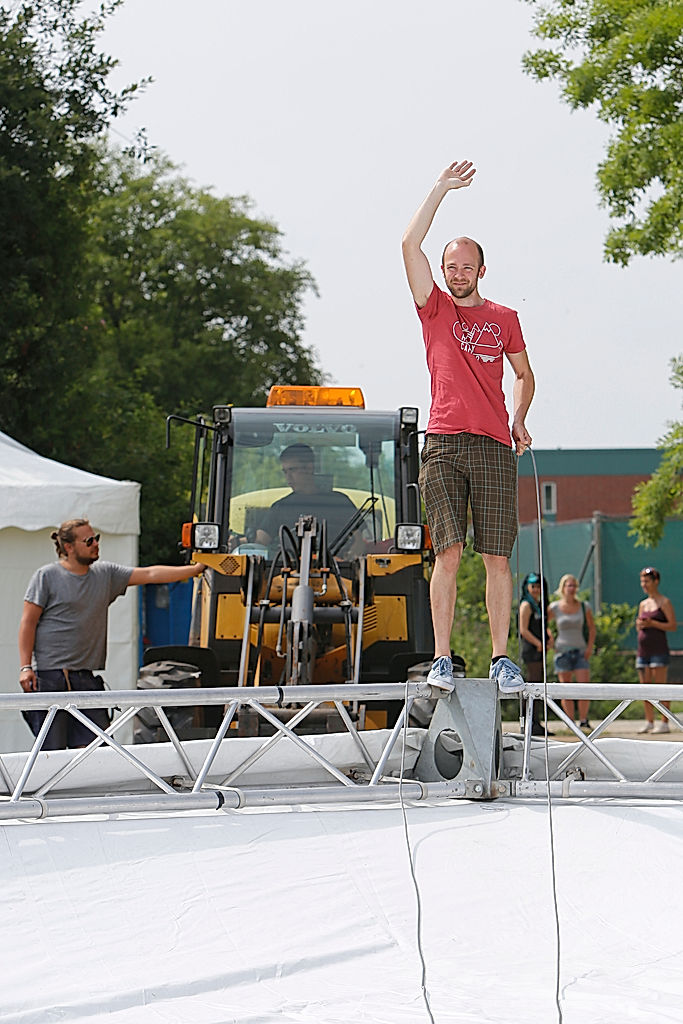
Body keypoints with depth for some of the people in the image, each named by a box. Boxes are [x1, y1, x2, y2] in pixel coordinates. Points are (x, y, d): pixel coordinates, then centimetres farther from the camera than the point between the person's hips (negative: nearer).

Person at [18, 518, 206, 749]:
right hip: (50, 675, -5)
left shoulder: (105, 573, 12)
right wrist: (25, 667, -10)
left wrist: (194, 570, 1)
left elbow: (149, 574, 9)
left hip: (87, 676, 5)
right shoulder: (46, 576, -1)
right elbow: (28, 622, -2)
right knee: (51, 749, -6)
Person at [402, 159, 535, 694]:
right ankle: (441, 659, -8)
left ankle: (501, 658, 1)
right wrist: (442, 189, 3)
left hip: (494, 448, 1)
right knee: (449, 551, -10)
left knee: (497, 556, -3)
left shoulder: (504, 318, 16)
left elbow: (524, 374, 27)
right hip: (444, 444, -1)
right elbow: (411, 244, 3)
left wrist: (519, 422, 12)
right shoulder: (435, 309, 12)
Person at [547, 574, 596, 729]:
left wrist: (590, 647, 2)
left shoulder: (584, 606, 4)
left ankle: (583, 720, -1)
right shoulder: (554, 608, 0)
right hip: (562, 651, -1)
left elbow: (591, 627, 13)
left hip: (581, 651, 1)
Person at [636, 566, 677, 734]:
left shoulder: (664, 603, -2)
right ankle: (649, 722, 12)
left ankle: (664, 723, -7)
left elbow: (672, 625, -9)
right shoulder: (643, 604, 17)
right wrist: (639, 625, 2)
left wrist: (652, 623, -16)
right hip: (643, 650, 7)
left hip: (659, 649, -7)